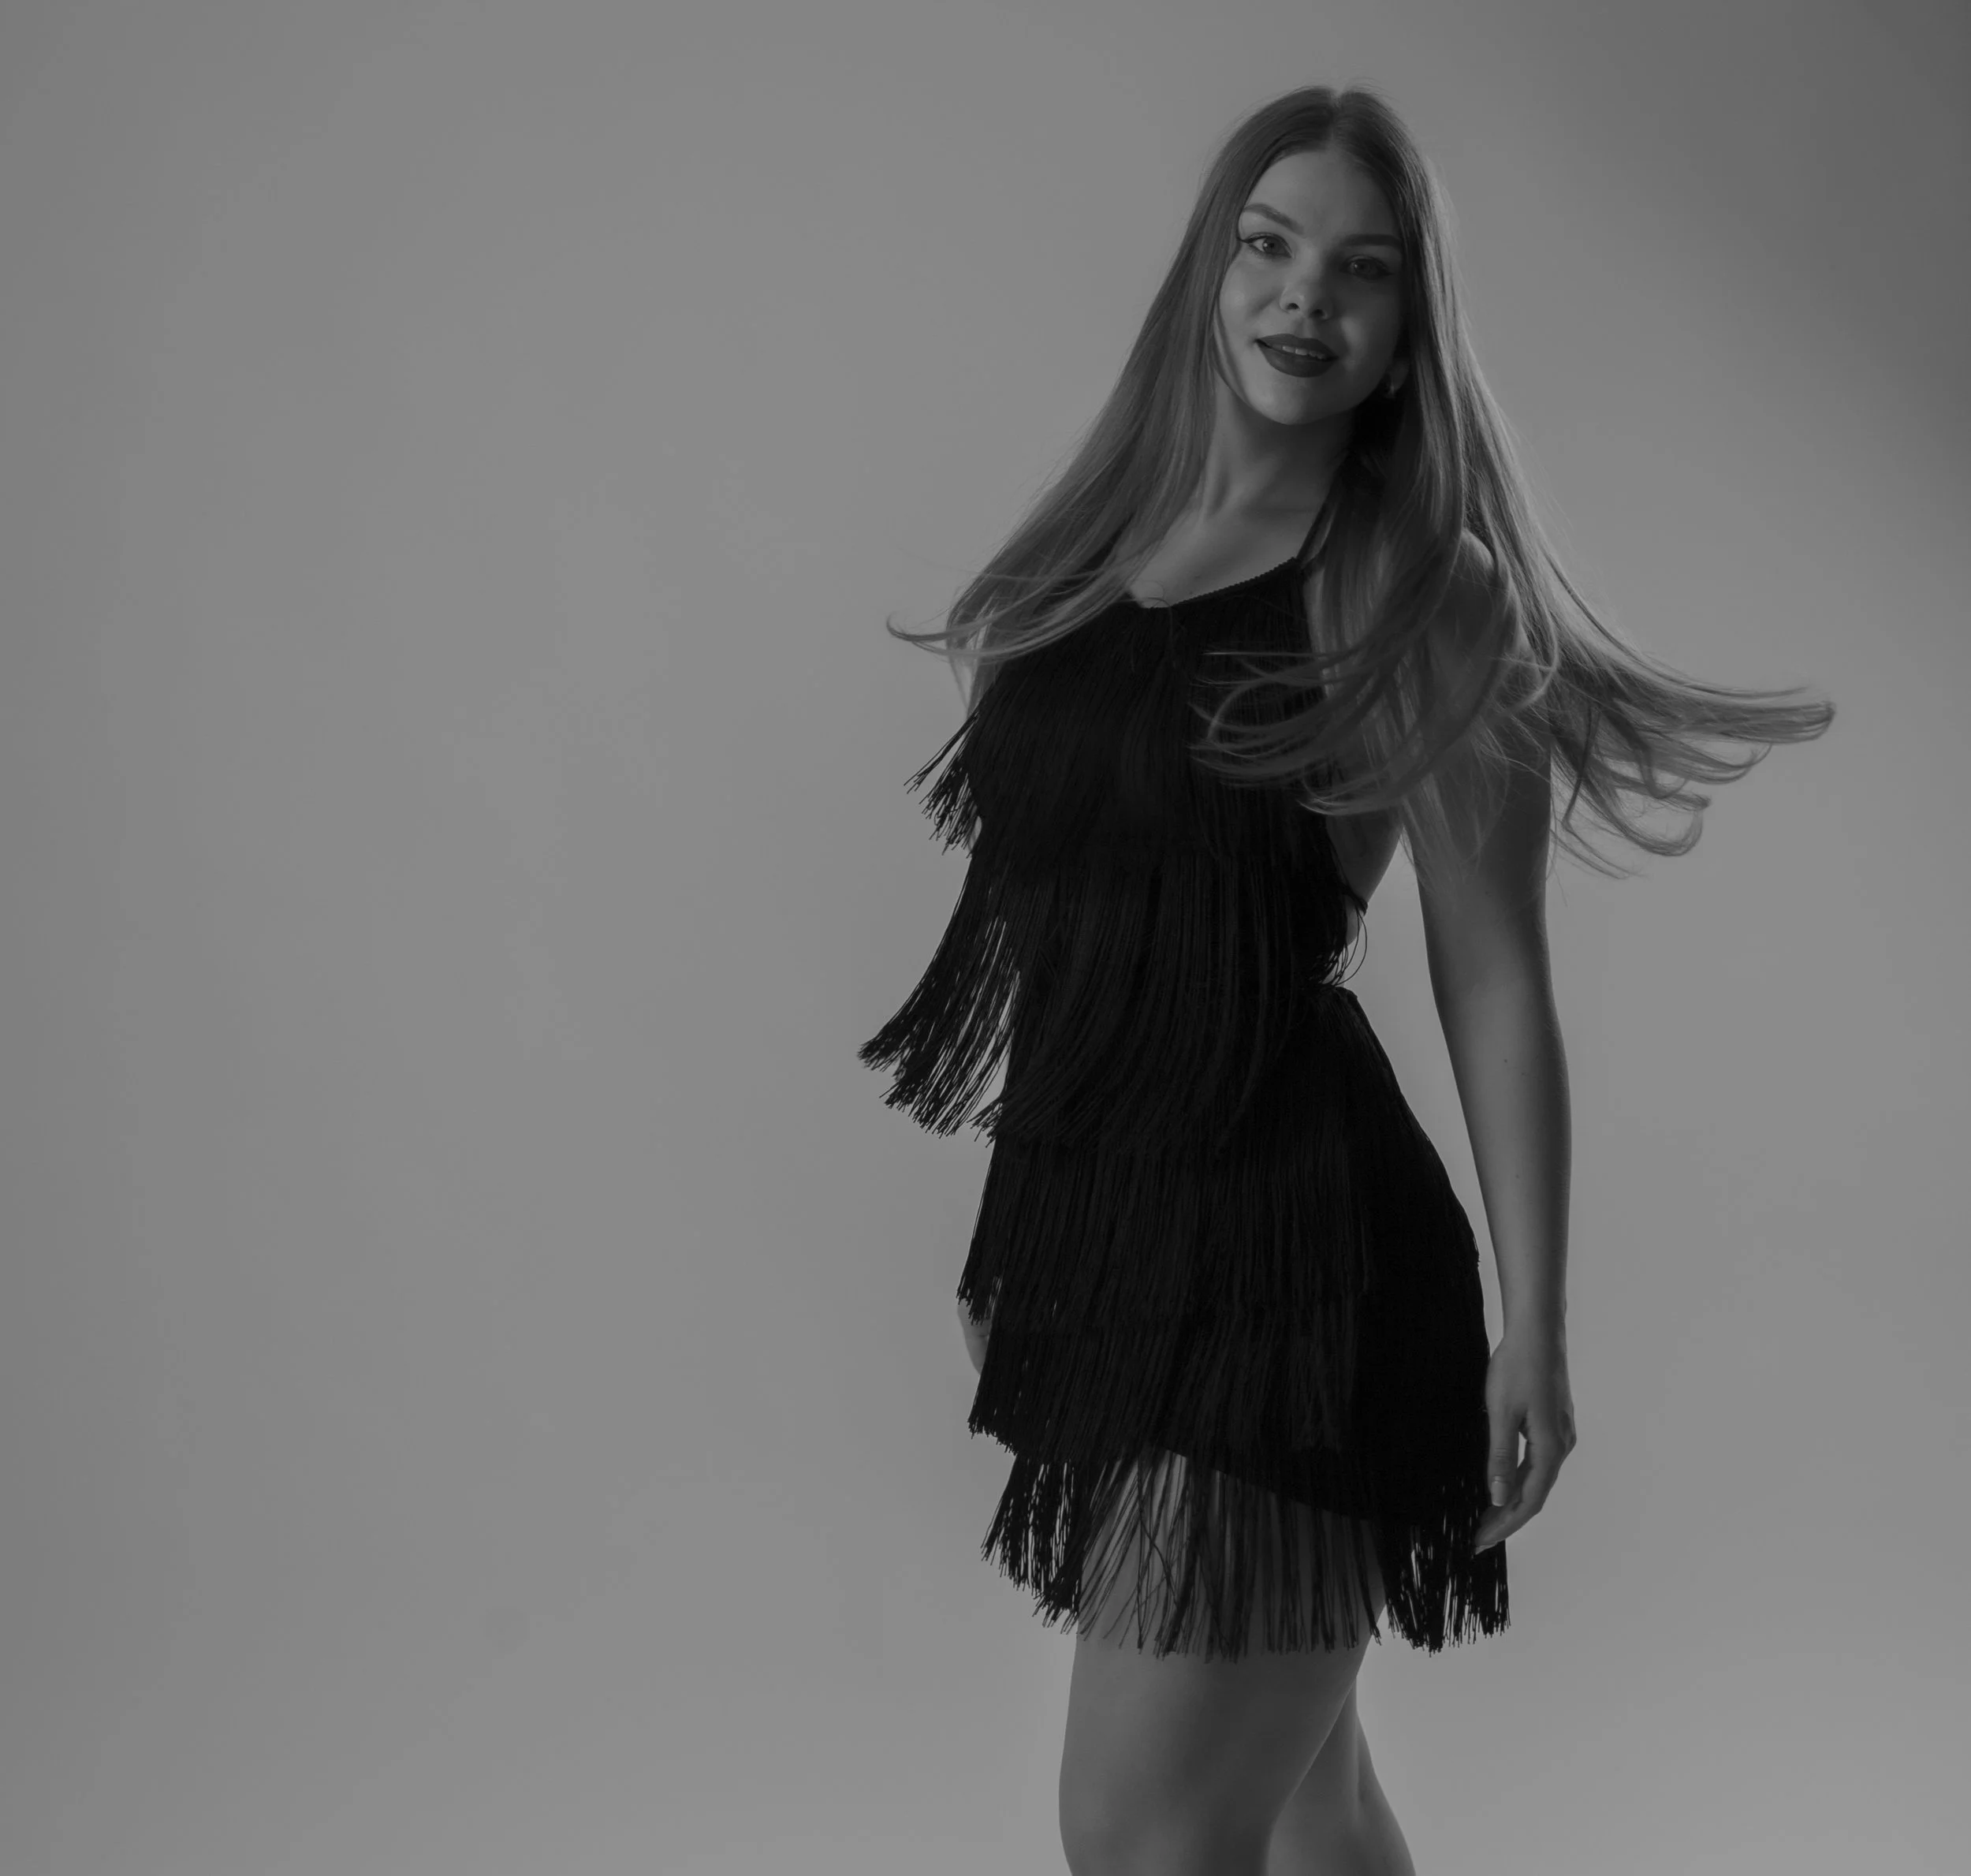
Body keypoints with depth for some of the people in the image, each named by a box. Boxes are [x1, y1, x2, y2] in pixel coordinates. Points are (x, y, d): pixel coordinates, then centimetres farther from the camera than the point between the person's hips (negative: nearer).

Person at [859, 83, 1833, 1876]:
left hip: (1279, 1252, -6)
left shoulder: (1422, 596, -8)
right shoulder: (1095, 554, 8)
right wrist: (1020, 1241, 16)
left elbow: (1496, 992, -7)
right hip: (1096, 1233, 6)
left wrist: (1533, 1327, -6)